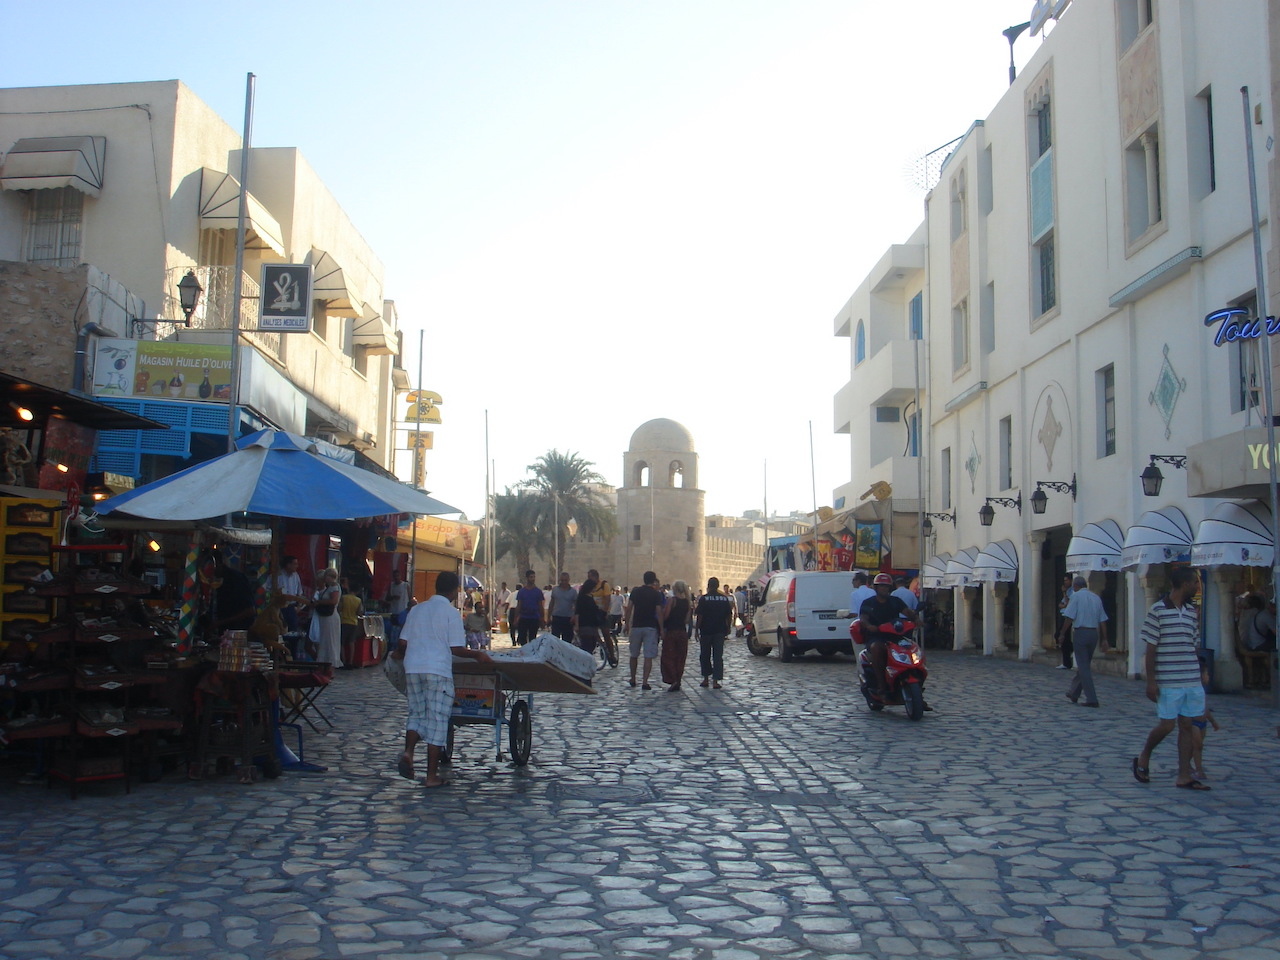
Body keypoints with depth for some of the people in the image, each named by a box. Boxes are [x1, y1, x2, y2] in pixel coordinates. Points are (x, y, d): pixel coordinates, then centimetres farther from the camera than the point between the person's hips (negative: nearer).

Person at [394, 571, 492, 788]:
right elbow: (456, 649, -8)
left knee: (416, 714, 17)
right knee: (437, 721, 2)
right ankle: (432, 776, 3)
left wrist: (399, 653, 33)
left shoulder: (417, 609, 10)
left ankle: (408, 752, -9)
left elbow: (403, 643, 11)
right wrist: (478, 655, 7)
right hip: (438, 671, -5)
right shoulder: (451, 613, -4)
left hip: (413, 668, 5)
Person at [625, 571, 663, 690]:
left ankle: (633, 680, 25)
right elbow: (658, 612, -7)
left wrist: (627, 625, 10)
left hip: (636, 626, 3)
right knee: (648, 656, -4)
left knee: (634, 655, 16)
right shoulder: (656, 594, -3)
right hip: (650, 627, -3)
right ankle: (645, 682, -11)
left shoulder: (636, 591, 4)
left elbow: (629, 609, 1)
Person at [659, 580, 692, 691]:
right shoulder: (687, 601, 5)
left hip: (671, 631, -6)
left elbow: (665, 615, -15)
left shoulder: (672, 600, -12)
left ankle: (673, 680, -14)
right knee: (680, 658, 11)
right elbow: (687, 619, 10)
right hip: (683, 631, 6)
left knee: (668, 657, -1)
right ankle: (678, 680, 13)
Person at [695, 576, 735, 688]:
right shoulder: (724, 599, 3)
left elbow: (699, 616, -10)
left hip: (706, 630, -2)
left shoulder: (703, 599, -7)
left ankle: (706, 678, 16)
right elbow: (729, 615, 6)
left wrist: (697, 629, -4)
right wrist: (728, 628, 16)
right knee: (718, 656, 3)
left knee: (705, 656, 12)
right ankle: (716, 680, -3)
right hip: (720, 631, 2)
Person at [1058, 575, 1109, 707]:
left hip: (1080, 632, -6)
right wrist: (1104, 639, 13)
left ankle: (1091, 699, -8)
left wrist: (1062, 634, -4)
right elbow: (1102, 621, 11)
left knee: (1083, 667, -3)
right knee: (1084, 665, 17)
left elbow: (1069, 618, -11)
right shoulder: (1096, 598, 13)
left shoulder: (1076, 596, -5)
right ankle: (1073, 693, 30)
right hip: (1094, 633, 6)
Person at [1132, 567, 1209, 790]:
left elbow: (1192, 645, 16)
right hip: (1167, 682, -6)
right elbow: (1150, 649, -8)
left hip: (1192, 681, 6)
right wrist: (1150, 681, -11)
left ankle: (1184, 776, 11)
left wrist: (1199, 675, 15)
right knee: (1167, 725, -4)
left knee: (1187, 725, 6)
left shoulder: (1192, 612, 10)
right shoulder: (1157, 611, -8)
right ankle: (1143, 759, 21)